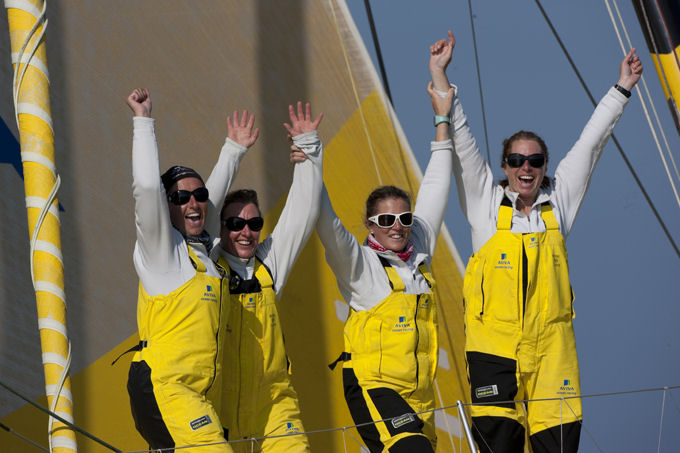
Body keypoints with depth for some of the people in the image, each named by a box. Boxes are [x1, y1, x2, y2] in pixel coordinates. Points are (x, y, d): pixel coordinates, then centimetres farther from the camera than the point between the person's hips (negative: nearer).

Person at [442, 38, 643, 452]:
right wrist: (441, 78, -2)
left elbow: (590, 143, 13)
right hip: (494, 349, -2)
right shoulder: (487, 204, 6)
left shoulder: (558, 203, 11)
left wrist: (622, 89, 14)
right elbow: (461, 142, 2)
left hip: (550, 348, 2)